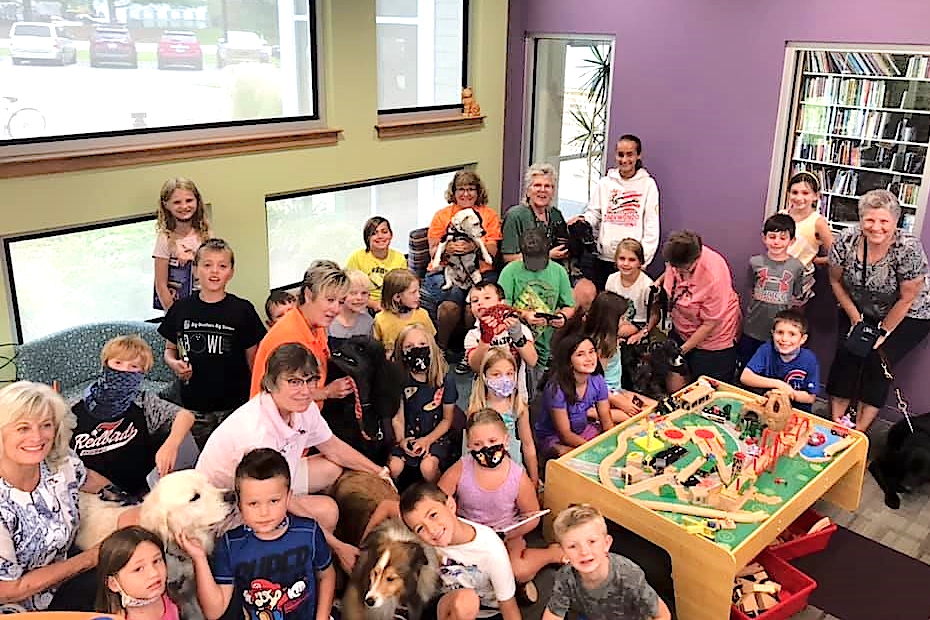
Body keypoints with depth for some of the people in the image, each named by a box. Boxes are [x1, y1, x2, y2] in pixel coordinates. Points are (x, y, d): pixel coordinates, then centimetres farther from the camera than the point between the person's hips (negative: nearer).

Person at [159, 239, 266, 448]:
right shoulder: (181, 309, 3)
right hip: (194, 405, 2)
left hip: (235, 406, -2)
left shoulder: (243, 310, -3)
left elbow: (253, 359, 1)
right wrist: (174, 364, -9)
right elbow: (169, 350, 14)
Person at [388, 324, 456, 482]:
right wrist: (401, 439, -16)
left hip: (436, 435, -2)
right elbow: (398, 417, 2)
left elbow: (447, 419, -2)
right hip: (408, 436, 2)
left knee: (428, 467, -27)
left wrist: (427, 440, -13)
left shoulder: (445, 378, -7)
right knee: (393, 467, -20)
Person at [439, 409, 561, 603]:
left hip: (506, 536, -2)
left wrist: (504, 536, -20)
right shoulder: (459, 470, -17)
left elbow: (532, 516, -4)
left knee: (518, 571, -31)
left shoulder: (518, 476, -17)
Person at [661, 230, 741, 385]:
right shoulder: (676, 257, -15)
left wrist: (683, 349, -15)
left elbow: (709, 324, -22)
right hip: (682, 331, 6)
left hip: (713, 339, -6)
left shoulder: (714, 276, -33)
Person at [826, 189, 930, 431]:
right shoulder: (847, 241, -19)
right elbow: (836, 281, -4)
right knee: (846, 352, -14)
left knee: (877, 359, -16)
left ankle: (859, 430, -9)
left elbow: (906, 299, -18)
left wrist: (884, 332, -11)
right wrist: (855, 319, -5)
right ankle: (836, 420, -6)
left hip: (906, 317, -3)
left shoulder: (909, 250, -28)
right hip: (860, 310, 3)